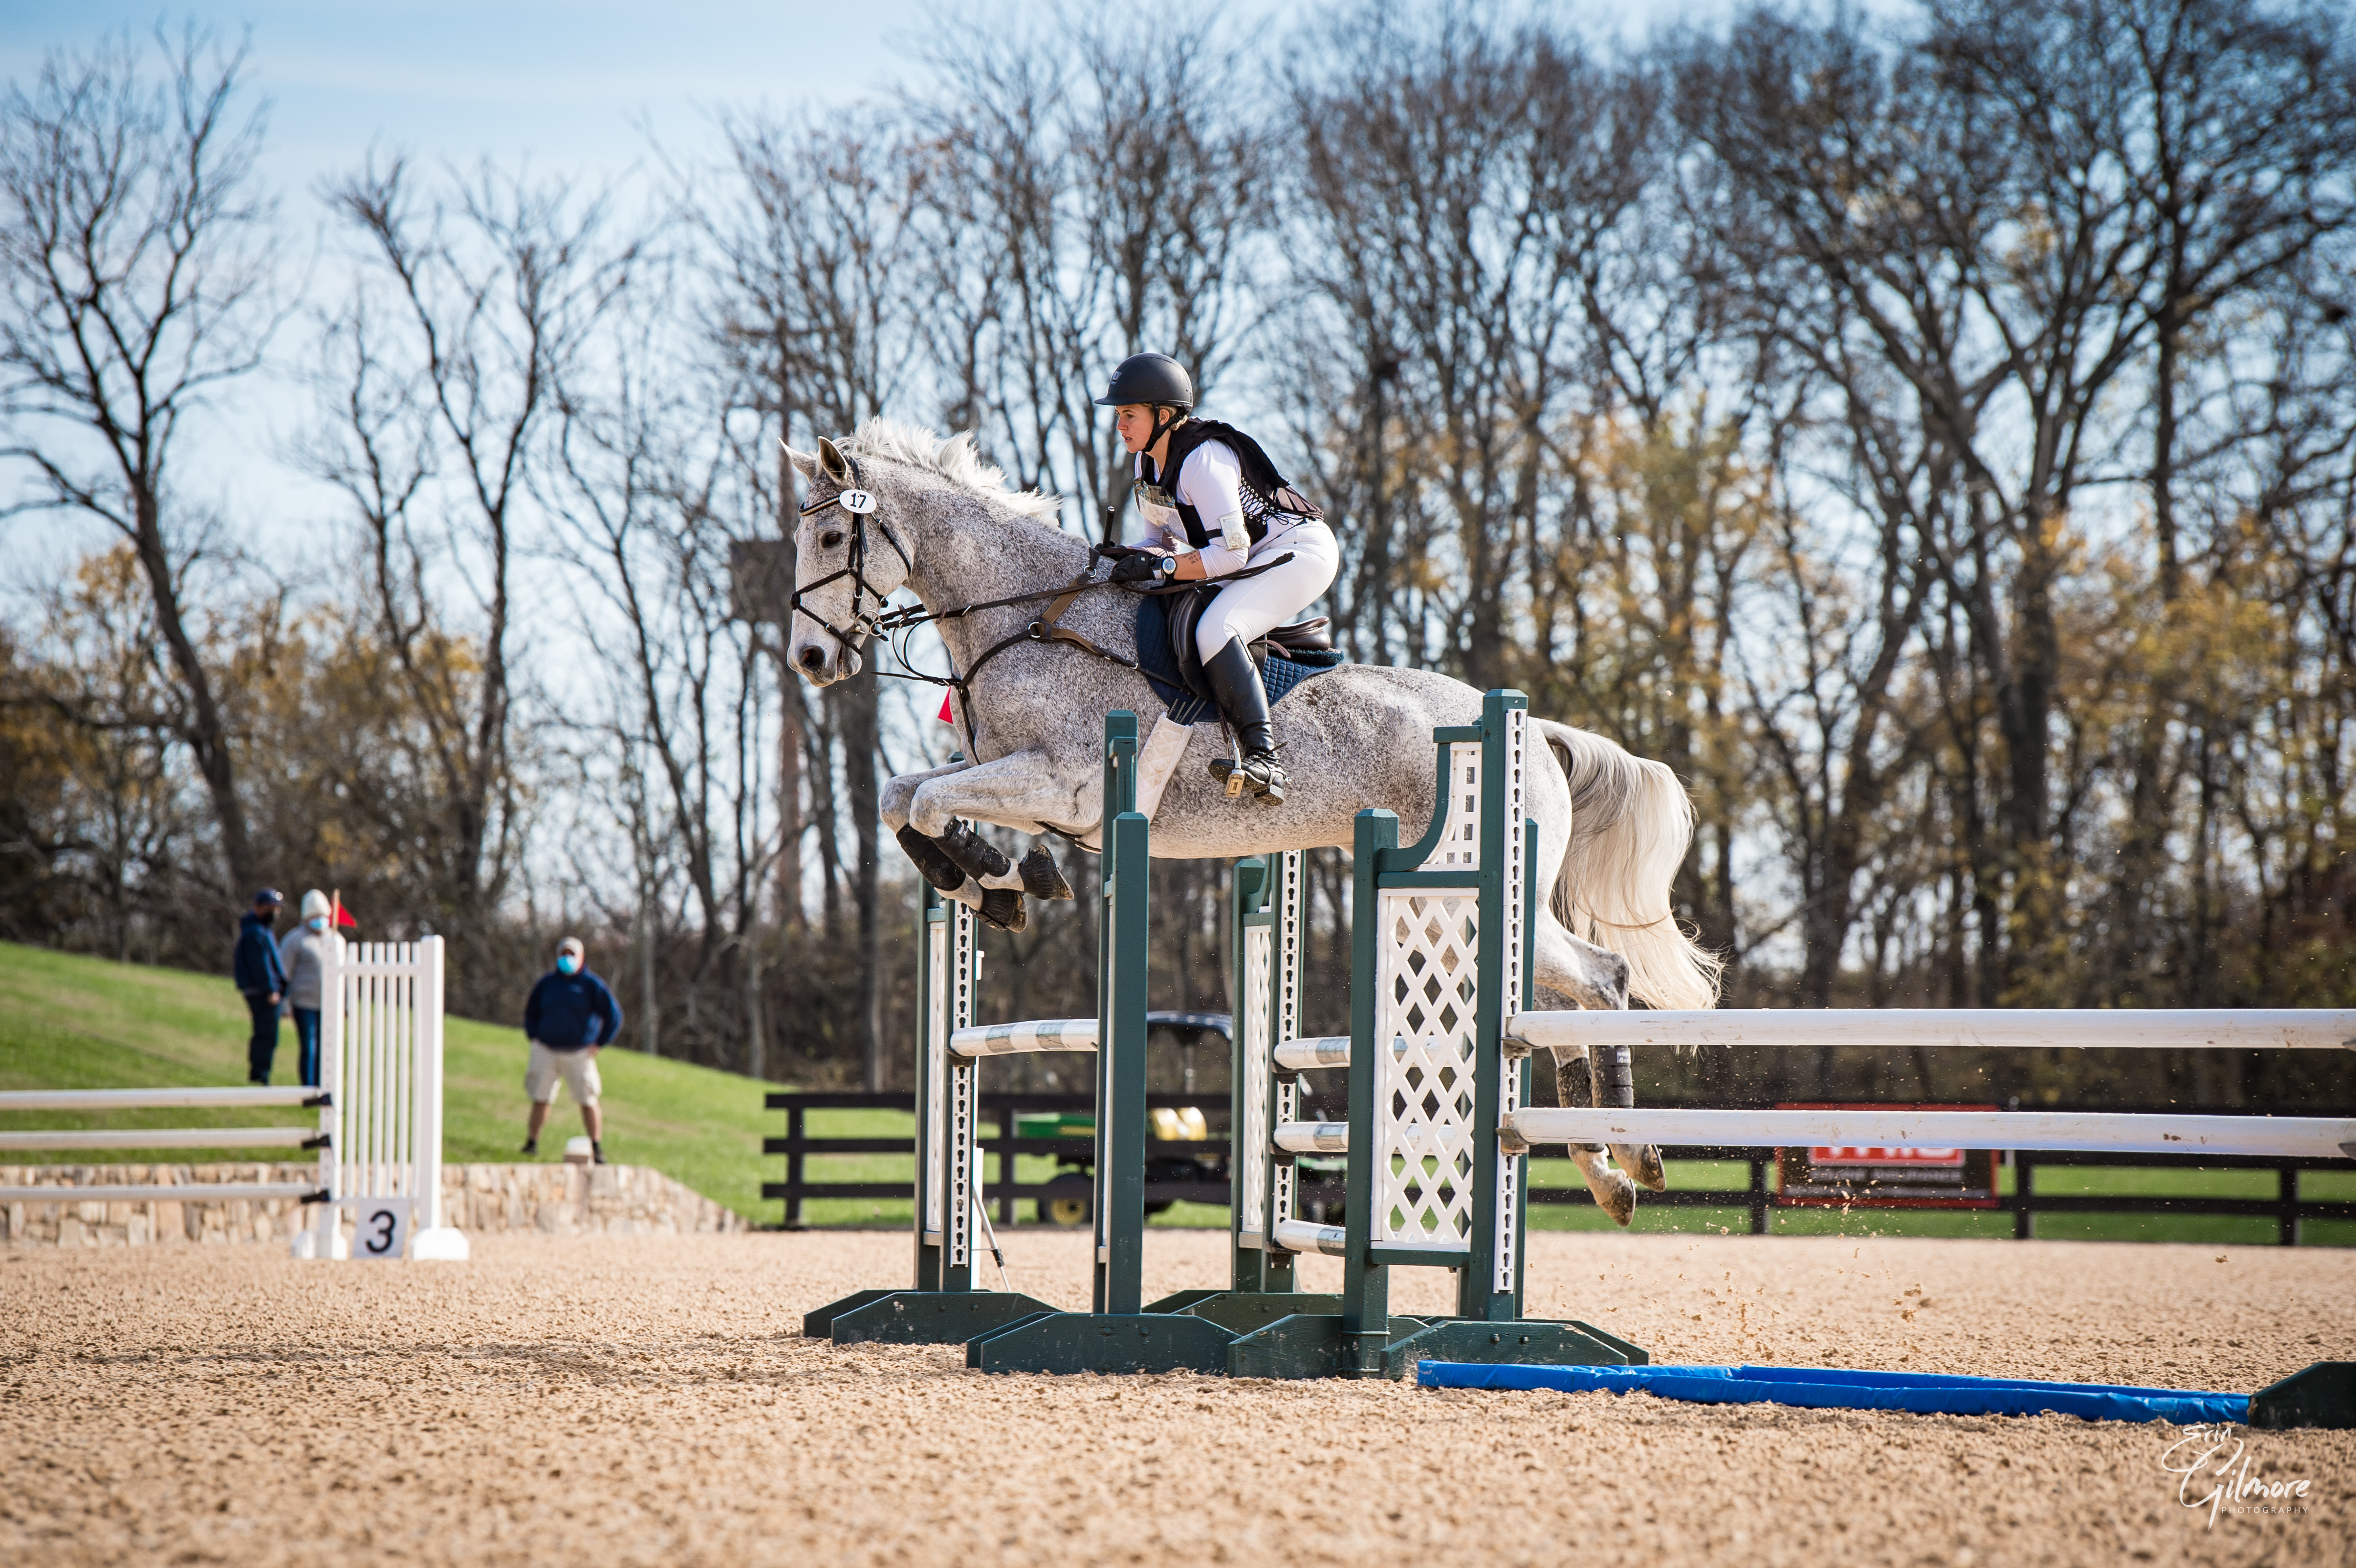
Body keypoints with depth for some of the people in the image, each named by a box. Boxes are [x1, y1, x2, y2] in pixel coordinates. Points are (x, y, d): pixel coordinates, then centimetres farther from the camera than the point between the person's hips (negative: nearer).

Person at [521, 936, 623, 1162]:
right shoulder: (547, 983, 8)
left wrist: (599, 1044, -2)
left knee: (588, 1102, -3)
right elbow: (531, 1012, 22)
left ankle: (597, 1148, 4)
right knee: (541, 1099, -1)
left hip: (579, 1054, -2)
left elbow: (614, 1015, 3)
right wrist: (534, 1037, 8)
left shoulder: (592, 985, 0)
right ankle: (531, 1142, 7)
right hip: (546, 1051, 2)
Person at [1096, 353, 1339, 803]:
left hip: (1300, 550, -11)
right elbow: (1164, 538, 13)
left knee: (1215, 631, -31)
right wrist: (1137, 561, -7)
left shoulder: (1202, 460, -26)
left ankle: (1264, 759, -39)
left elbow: (1230, 554, -29)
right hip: (1255, 557, 11)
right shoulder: (1149, 460, 4)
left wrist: (1160, 566, -29)